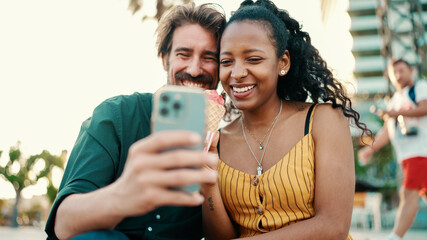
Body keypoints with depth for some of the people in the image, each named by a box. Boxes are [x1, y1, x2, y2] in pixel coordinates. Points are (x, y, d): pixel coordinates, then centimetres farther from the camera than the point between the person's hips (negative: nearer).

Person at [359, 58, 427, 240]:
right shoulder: (394, 101, 25)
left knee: (409, 192, -15)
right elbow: (386, 131, 19)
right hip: (407, 155, 8)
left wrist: (398, 113, -21)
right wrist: (370, 148, 8)